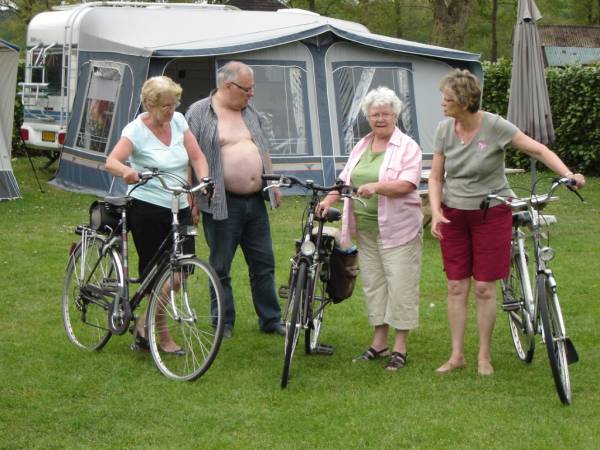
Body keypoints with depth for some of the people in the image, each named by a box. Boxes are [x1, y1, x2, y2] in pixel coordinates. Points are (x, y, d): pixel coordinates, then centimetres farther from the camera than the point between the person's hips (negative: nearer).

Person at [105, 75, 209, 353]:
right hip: (148, 208, -5)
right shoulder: (137, 130, -9)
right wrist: (127, 171, -43)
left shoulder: (178, 121, 7)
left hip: (179, 208, 5)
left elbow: (197, 157, 7)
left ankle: (145, 325, 20)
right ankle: (162, 337, 13)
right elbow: (111, 162, -21)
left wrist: (204, 180, -13)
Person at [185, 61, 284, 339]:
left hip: (255, 202, 6)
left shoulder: (250, 113, 13)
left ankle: (270, 320, 19)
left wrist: (273, 185, 16)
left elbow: (263, 150, 22)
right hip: (222, 204, -6)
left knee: (264, 263, 10)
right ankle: (224, 323, 13)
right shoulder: (199, 113, -6)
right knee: (221, 267, 3)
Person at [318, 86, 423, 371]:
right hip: (366, 230, 6)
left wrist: (376, 187, -30)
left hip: (397, 230, -6)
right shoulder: (361, 147, 15)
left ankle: (399, 348, 1)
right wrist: (329, 200, -2)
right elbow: (345, 179, 15)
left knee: (399, 286, -5)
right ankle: (379, 343, 19)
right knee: (373, 284, 10)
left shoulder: (407, 147, -5)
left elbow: (407, 185, -16)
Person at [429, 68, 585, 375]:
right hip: (454, 213, 3)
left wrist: (567, 174, -26)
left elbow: (538, 150, -12)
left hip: (491, 213, -3)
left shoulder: (495, 127, -14)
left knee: (484, 289, -1)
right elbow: (436, 177, 2)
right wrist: (435, 212, -13)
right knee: (456, 287, 4)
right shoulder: (444, 130, -2)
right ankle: (457, 355, 13)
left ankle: (484, 356, 12)